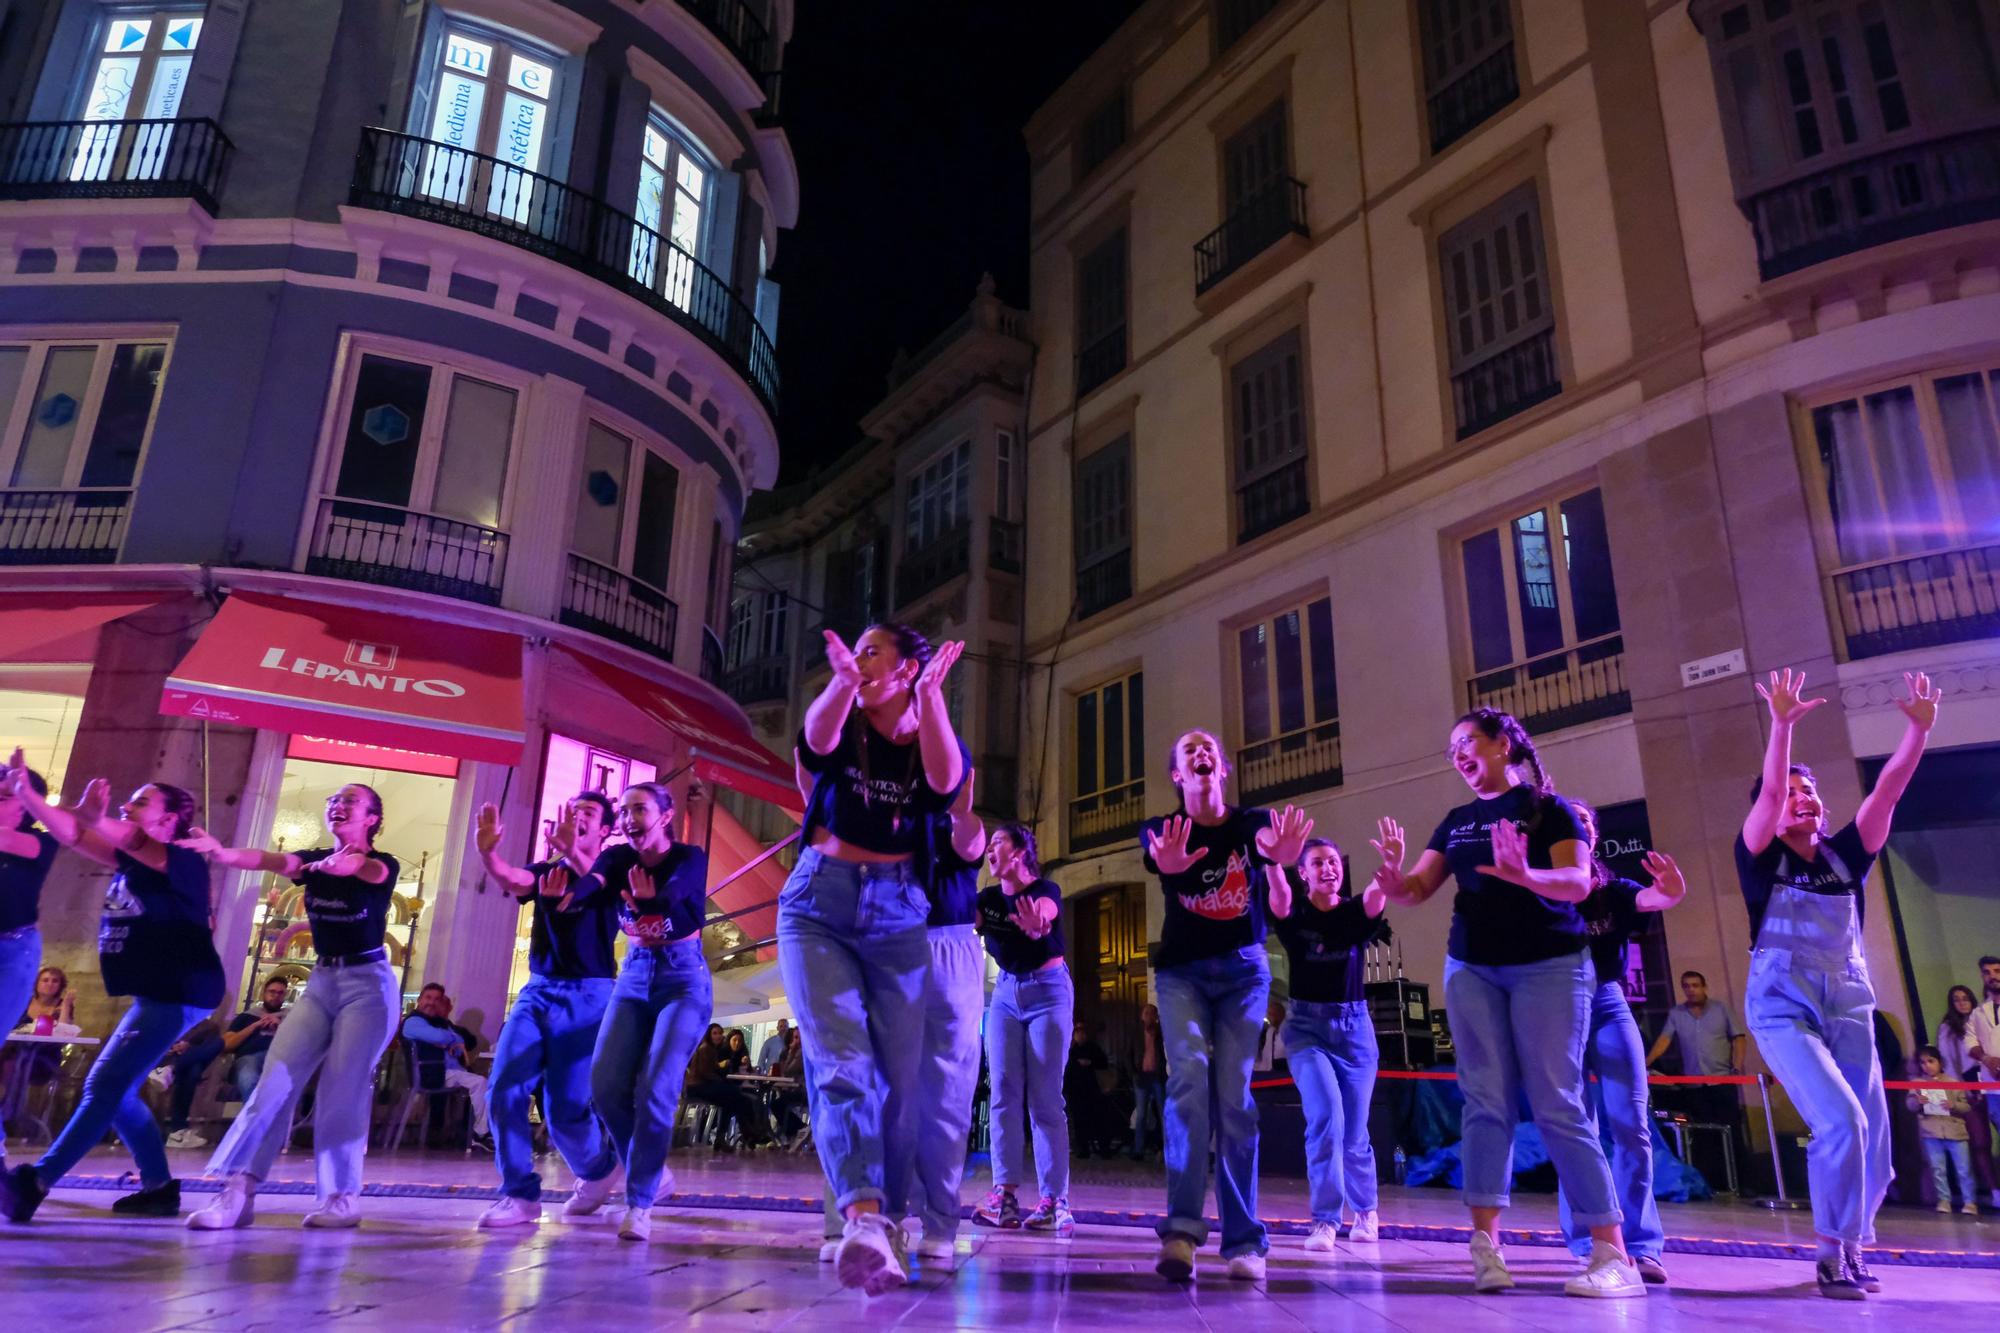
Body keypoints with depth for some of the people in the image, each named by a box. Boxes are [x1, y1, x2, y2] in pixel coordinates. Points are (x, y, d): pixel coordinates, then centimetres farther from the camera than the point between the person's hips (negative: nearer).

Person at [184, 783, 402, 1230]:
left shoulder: (383, 865, -5)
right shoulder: (315, 860, 6)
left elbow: (364, 869, -30)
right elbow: (271, 860, -14)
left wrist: (339, 863, -55)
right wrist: (221, 851, -36)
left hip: (368, 983, -5)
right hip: (321, 981, 5)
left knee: (342, 1088, -9)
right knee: (276, 1077, -8)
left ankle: (342, 1196, -1)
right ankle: (238, 1190, -9)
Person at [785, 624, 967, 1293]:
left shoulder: (936, 740, 6)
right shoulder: (843, 727, 6)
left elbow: (944, 783, -17)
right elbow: (816, 742, -18)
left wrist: (931, 695, -30)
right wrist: (842, 681, -38)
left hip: (898, 914, 1)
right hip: (818, 903, -1)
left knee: (898, 1075, -1)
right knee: (840, 1061, -16)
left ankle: (876, 1221, 14)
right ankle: (863, 1221, -28)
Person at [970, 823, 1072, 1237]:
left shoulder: (1046, 891, -12)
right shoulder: (988, 897, 4)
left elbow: (1043, 916, -37)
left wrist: (1036, 924, -60)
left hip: (1048, 991, -5)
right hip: (1006, 992, 5)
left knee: (1045, 1097, -8)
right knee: (1004, 1093, -4)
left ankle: (1054, 1200, -7)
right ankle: (1004, 1195, -6)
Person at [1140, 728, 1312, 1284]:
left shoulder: (1252, 821, -5)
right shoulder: (1162, 828, -7)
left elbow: (1264, 842, -30)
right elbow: (1162, 856, -31)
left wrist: (1278, 858, -56)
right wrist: (1169, 866, -57)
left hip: (1243, 969, 1)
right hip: (1182, 969, 0)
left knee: (1234, 1096, -4)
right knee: (1188, 1077, -21)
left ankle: (1245, 1242, 4)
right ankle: (1182, 1229, -21)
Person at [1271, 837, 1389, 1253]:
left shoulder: (1356, 912, -2)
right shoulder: (1294, 915, -5)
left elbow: (1377, 894, -25)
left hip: (1355, 1025, 1)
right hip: (1307, 1025, -1)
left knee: (1353, 1129, 8)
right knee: (1326, 1114, -21)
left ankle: (1365, 1209, 35)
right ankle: (1325, 1219, -11)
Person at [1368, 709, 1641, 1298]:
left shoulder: (1548, 807, -2)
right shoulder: (1457, 821, 13)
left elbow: (1578, 883, -14)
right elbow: (1418, 888, 7)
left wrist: (1524, 875, -34)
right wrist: (1392, 879, -16)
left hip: (1549, 966, -5)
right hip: (1470, 969, 5)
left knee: (1557, 1105, -7)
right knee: (1486, 1101, 0)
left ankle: (1614, 1255, -1)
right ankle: (1485, 1245, 0)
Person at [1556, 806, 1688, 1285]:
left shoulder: (1614, 890, 6)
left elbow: (1657, 898, -12)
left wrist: (1673, 888, -38)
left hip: (1609, 1004, 2)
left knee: (1631, 1125, -5)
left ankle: (1641, 1244, 1)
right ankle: (1590, 1243, 5)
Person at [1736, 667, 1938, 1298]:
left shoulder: (1845, 856, 8)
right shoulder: (1760, 858, -2)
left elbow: (1887, 790, -3)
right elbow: (1768, 791, -19)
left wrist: (1920, 727, -14)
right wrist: (1782, 724, -31)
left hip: (1849, 1009, 5)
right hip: (1782, 1009, -4)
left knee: (1872, 1147, 3)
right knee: (1841, 1122, -21)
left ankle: (1852, 1249, 27)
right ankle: (1833, 1252, -3)